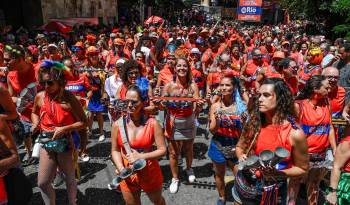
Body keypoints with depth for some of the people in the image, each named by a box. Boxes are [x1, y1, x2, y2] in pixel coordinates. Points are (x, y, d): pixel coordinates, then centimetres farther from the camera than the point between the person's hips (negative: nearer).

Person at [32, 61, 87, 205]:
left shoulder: (69, 98, -16)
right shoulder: (40, 97, -2)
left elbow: (83, 122, -13)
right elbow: (34, 112, 20)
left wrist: (65, 128, -24)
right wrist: (36, 123, 0)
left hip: (65, 143, -4)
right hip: (46, 142, 4)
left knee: (69, 178, 16)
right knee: (42, 182, 7)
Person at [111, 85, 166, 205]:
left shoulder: (152, 124, -16)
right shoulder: (118, 125, -10)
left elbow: (162, 150, -13)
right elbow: (115, 150, -2)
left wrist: (140, 156, -24)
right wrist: (121, 168, -18)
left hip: (150, 174, -1)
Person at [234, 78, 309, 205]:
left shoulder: (295, 133, -19)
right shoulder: (253, 123, -7)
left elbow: (302, 169, -6)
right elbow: (240, 147, 8)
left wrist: (279, 173, -22)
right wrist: (241, 157, -13)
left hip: (271, 193, -3)